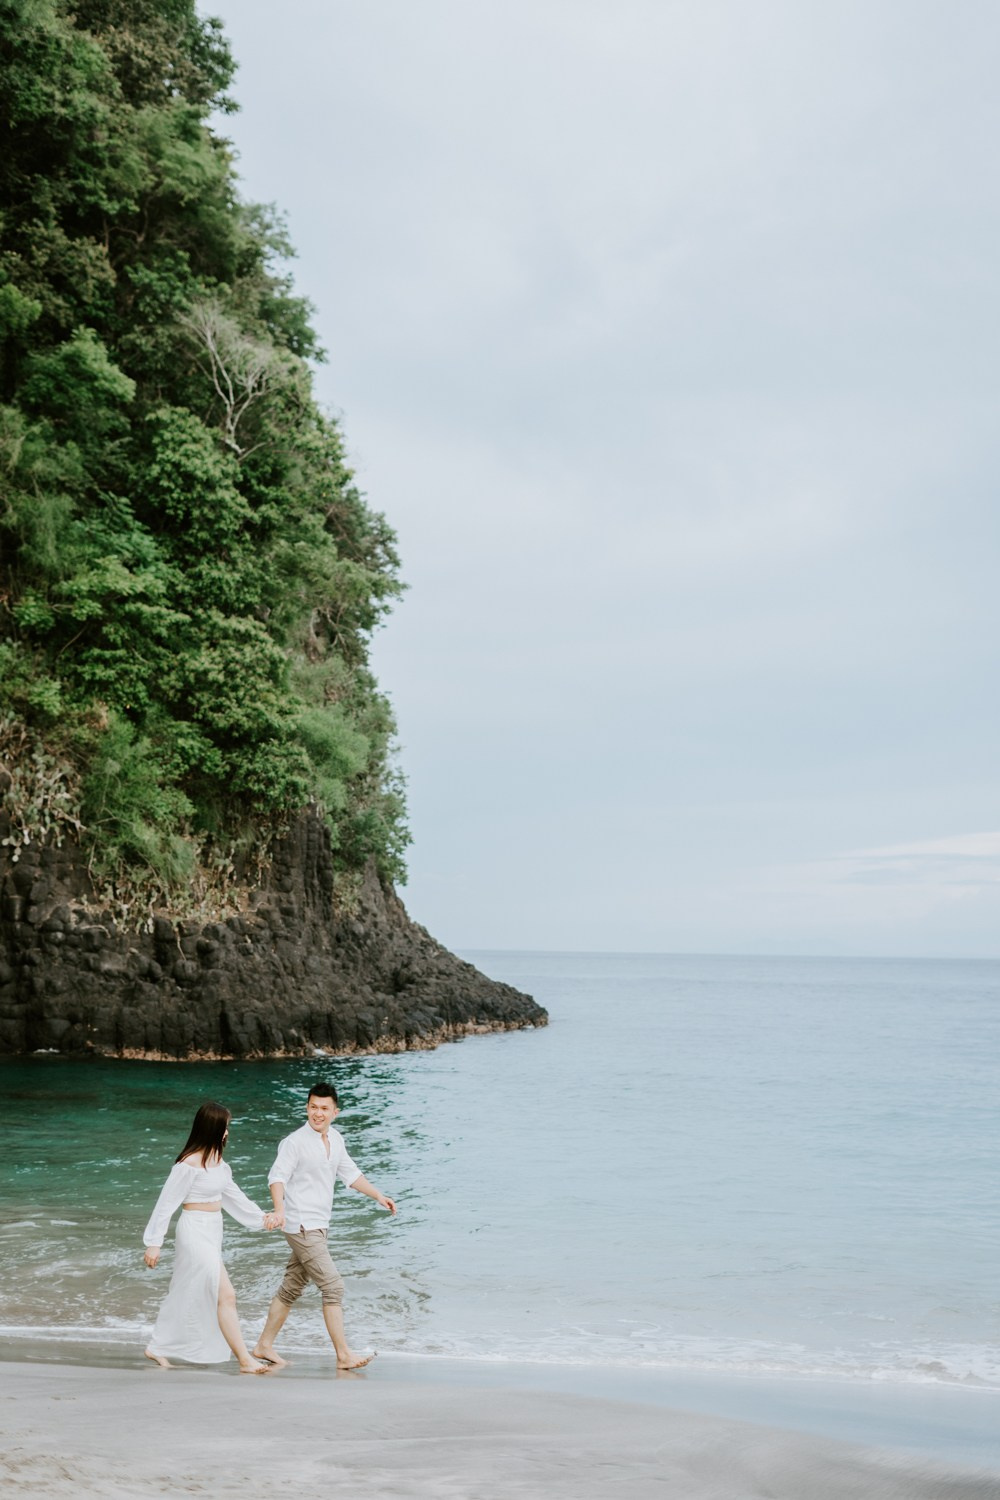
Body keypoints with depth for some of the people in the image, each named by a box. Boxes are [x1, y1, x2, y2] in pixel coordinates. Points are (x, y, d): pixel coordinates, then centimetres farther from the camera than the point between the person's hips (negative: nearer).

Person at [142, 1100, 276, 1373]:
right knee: (226, 1296, -9)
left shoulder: (216, 1159, 6)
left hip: (212, 1233, 9)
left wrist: (260, 1217, 12)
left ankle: (157, 1348, 32)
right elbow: (167, 1202, -15)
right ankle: (245, 1360, -5)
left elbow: (231, 1193, 16)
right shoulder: (189, 1163, -20)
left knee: (189, 1296, 18)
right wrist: (154, 1243, -12)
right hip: (196, 1233, -9)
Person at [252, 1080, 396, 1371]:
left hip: (317, 1226, 8)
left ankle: (264, 1345, 26)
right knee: (333, 1286, -11)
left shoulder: (335, 1139, 10)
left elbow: (350, 1173, 21)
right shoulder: (295, 1142, -14)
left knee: (292, 1287, 15)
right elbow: (277, 1176, -23)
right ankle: (344, 1355, -8)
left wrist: (378, 1196, 19)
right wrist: (279, 1209, -38)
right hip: (302, 1225, -8)